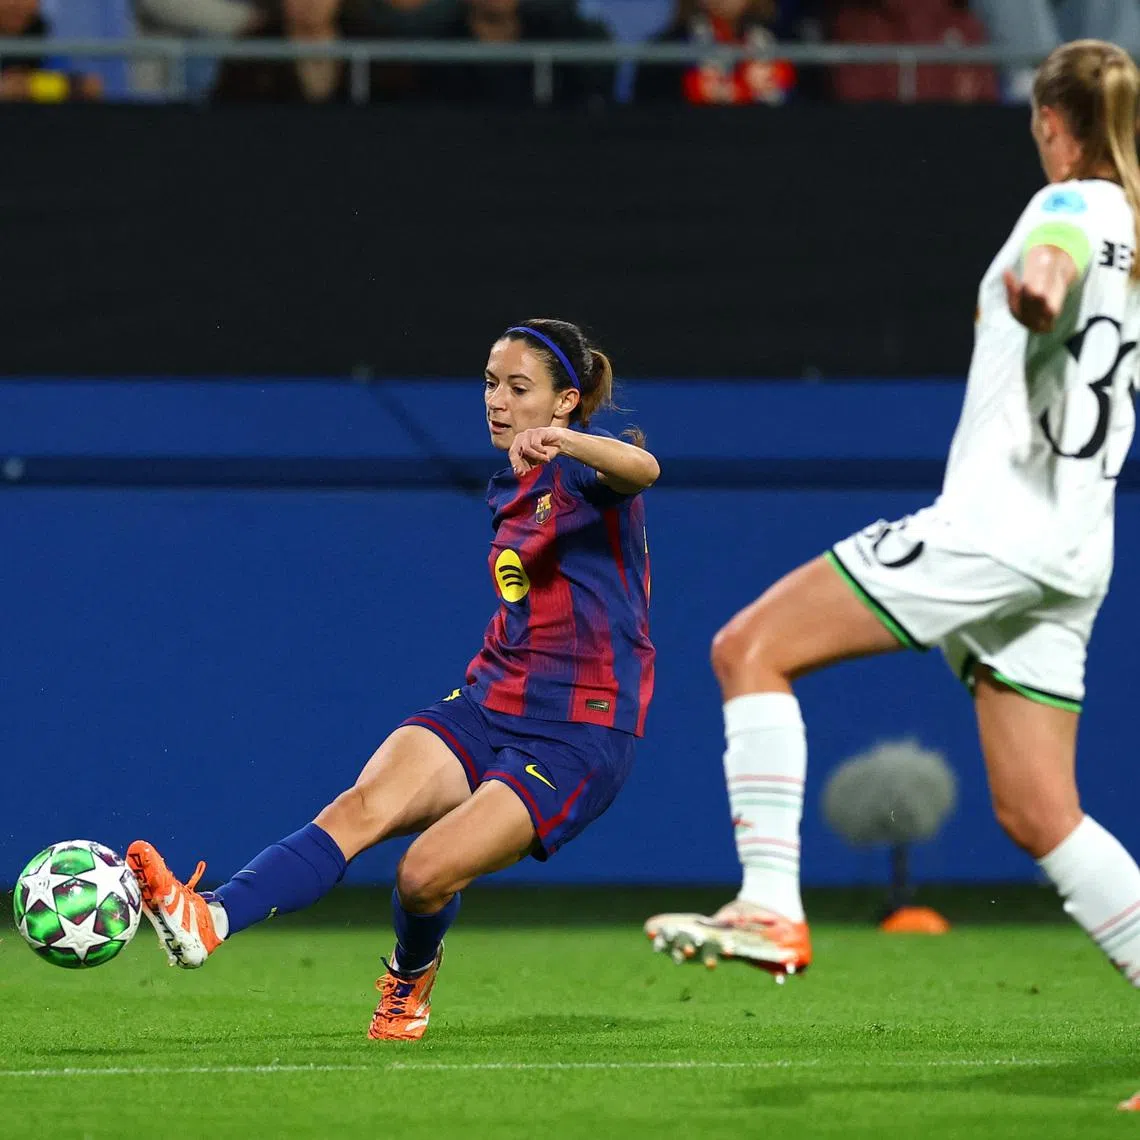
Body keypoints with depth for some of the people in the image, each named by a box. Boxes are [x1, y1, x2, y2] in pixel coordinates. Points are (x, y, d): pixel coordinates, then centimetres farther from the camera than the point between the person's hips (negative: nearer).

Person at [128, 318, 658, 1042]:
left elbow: (643, 468, -33)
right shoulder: (510, 491, 18)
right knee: (362, 806, -22)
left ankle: (413, 981, 13)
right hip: (486, 706, 7)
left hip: (580, 736, -7)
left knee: (426, 873, -22)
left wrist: (558, 439, -50)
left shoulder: (584, 469, -7)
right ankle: (209, 922, -43)